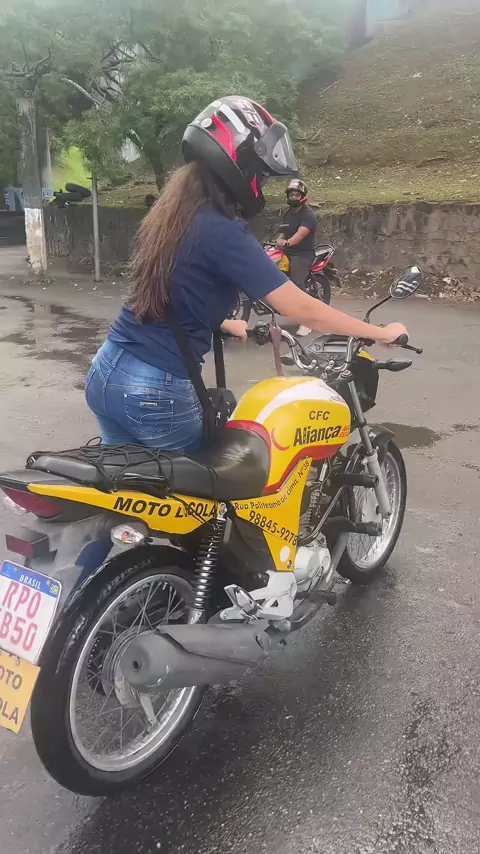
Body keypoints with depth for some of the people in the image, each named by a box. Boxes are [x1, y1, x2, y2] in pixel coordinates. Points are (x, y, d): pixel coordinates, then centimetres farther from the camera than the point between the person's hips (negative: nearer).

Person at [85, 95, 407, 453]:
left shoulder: (170, 214, 8)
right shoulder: (222, 231, -17)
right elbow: (300, 308, -18)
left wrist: (225, 323, 39)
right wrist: (382, 332, -6)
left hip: (106, 372, 8)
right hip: (157, 391, -8)